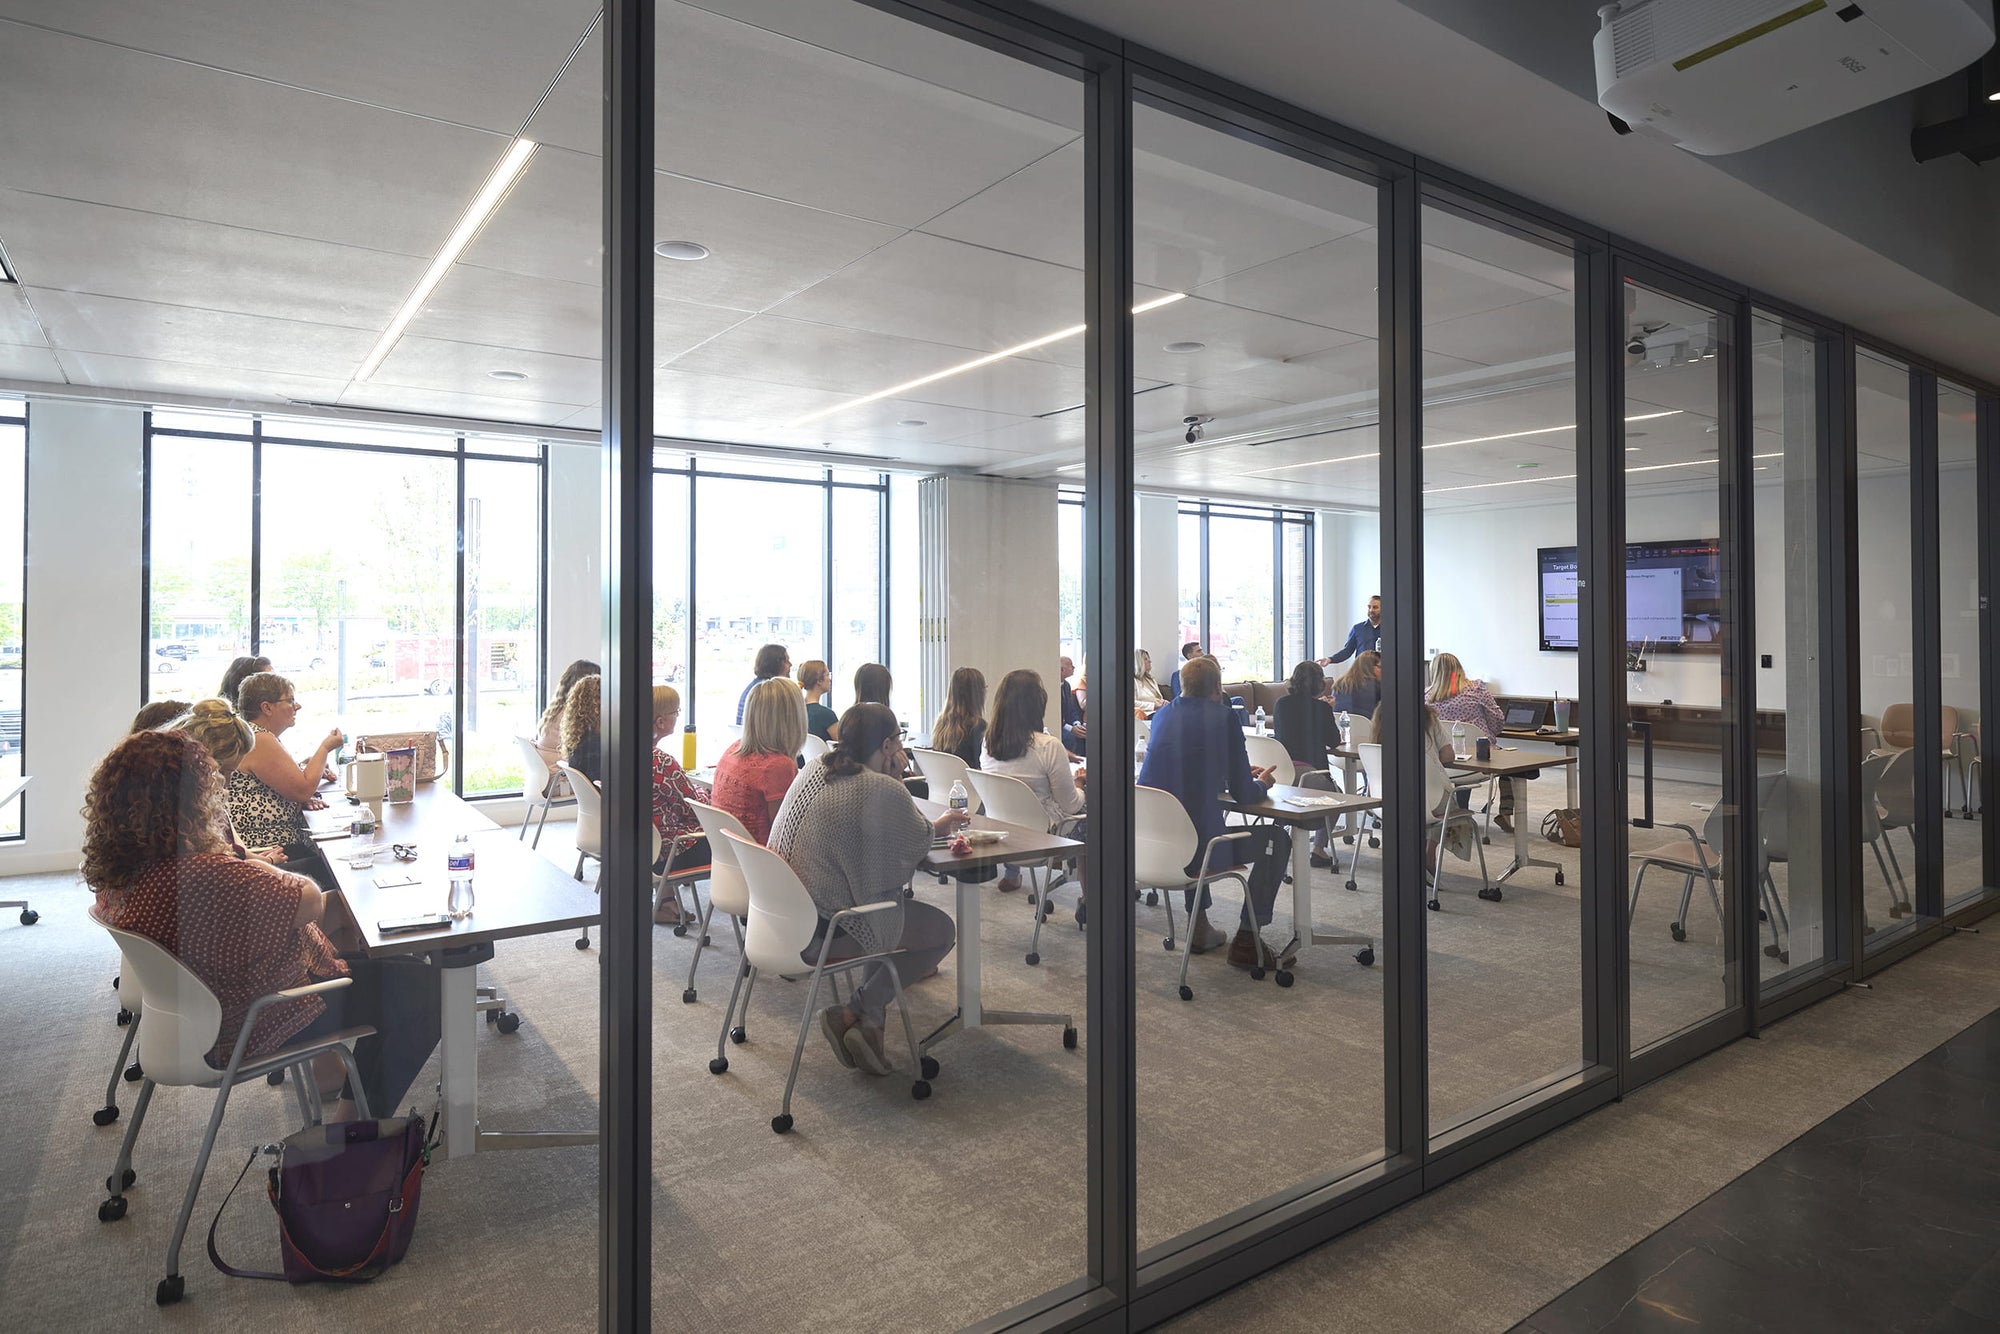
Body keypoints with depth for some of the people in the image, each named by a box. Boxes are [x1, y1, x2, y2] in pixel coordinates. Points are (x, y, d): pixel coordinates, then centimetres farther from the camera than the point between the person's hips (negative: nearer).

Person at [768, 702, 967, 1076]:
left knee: (900, 903, 26)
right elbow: (919, 843, -3)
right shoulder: (883, 791, -20)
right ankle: (852, 1014, 3)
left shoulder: (814, 769, 5)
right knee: (943, 930, 8)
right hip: (826, 931, -9)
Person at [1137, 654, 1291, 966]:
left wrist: (1245, 777, 33)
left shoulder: (1163, 715, 12)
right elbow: (1242, 794, -4)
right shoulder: (1224, 717, -6)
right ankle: (1246, 938, 16)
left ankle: (1198, 927, 41)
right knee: (1277, 839, 16)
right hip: (1195, 849, -6)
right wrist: (1261, 783, 20)